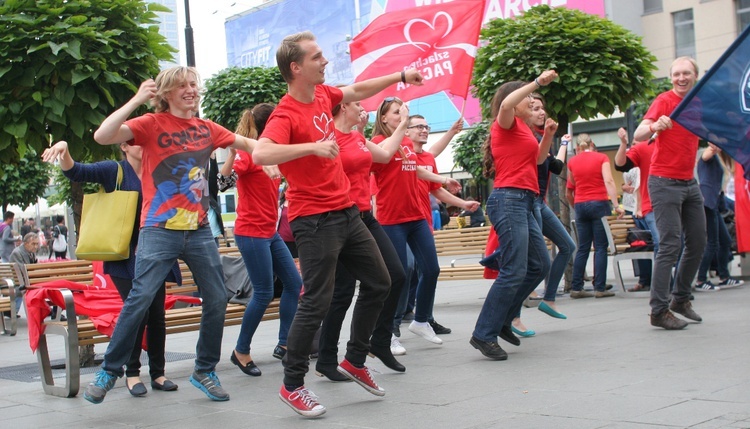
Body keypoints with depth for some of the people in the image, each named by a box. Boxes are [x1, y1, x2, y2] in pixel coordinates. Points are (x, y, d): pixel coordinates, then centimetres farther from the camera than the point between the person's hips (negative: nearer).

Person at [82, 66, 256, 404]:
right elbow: (102, 136, -16)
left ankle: (205, 371, 20)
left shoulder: (206, 129, 11)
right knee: (139, 300, -11)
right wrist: (136, 100, -18)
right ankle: (109, 371, 4)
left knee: (217, 300, 4)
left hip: (199, 230, 5)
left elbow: (245, 143, 24)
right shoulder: (152, 124, -3)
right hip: (160, 230, -5)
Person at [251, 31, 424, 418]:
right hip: (315, 221, -9)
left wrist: (401, 76, 28)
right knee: (317, 302, -7)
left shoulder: (323, 95, 6)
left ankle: (355, 360, 30)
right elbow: (260, 155, -36)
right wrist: (312, 146, -42)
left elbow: (357, 91, 26)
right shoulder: (286, 114, -18)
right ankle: (292, 386, 7)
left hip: (346, 212, 9)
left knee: (379, 282, 16)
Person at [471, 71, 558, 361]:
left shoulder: (521, 128, 22)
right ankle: (484, 335, -11)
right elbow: (506, 104, -27)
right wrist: (538, 82, -22)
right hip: (509, 199, -10)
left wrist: (548, 135, 17)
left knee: (539, 265, 13)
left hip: (523, 203, 10)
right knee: (514, 271, -14)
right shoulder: (506, 124, -3)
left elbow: (537, 159, 33)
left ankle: (502, 320, 20)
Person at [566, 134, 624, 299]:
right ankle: (600, 288, -4)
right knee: (600, 247, -1)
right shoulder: (601, 157, 1)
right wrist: (616, 205, -17)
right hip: (599, 204, -3)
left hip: (580, 205, 3)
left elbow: (568, 192, 13)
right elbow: (608, 181, -12)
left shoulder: (573, 162, 9)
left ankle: (576, 288, 6)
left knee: (583, 248, 8)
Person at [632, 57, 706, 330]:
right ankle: (659, 310, -9)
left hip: (689, 182, 8)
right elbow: (638, 136, -24)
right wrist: (654, 126, -44)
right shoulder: (665, 100, -11)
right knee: (670, 246, -12)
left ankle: (681, 299, 23)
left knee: (697, 243, 10)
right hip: (665, 182, -8)